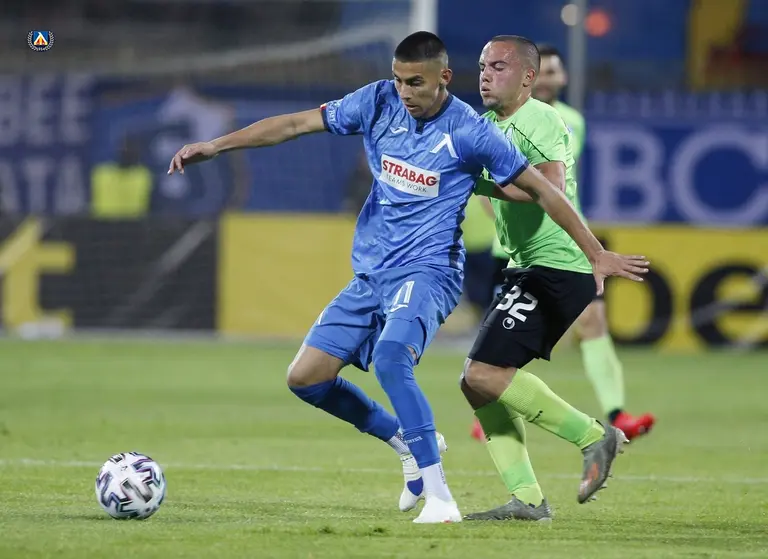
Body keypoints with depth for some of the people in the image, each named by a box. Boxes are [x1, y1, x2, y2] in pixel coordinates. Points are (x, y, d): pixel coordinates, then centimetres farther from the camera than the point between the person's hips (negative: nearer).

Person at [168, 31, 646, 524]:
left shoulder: (469, 132, -11)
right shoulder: (379, 102, 1)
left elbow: (542, 190, -3)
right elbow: (297, 124, 7)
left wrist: (598, 255, 0)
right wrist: (215, 146, 3)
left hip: (427, 274, -7)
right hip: (371, 275, 7)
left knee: (390, 357, -34)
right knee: (305, 377, 1)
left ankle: (439, 498, -31)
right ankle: (409, 443, 19)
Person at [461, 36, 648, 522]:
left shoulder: (539, 121, -12)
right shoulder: (490, 123, 18)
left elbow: (552, 188, -27)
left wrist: (482, 184, -24)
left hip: (556, 267, -10)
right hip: (527, 269, 10)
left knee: (485, 374, -17)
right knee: (477, 382, 4)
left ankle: (594, 437, -7)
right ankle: (527, 499, 2)